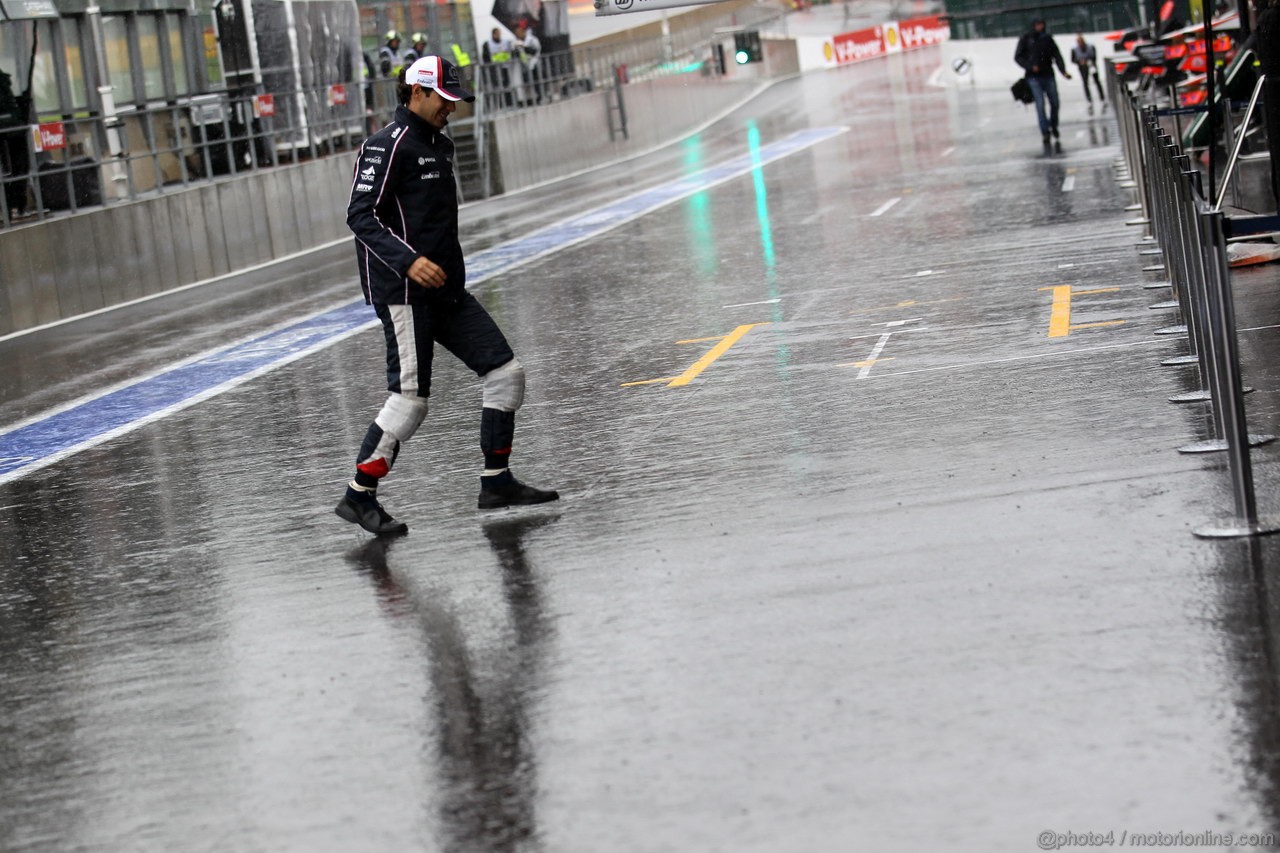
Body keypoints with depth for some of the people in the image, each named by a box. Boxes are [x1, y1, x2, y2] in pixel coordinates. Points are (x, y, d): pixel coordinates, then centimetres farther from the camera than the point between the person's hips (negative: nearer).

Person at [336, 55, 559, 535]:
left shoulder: (439, 145, 17)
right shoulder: (389, 145, -11)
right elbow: (361, 216, -18)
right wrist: (409, 261, -28)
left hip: (446, 289, 9)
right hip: (404, 293, -9)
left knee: (505, 372, 5)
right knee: (410, 398, -10)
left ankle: (496, 482, 12)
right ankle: (358, 497, 2)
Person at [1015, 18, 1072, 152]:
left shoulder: (1047, 38, 7)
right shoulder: (1026, 39, 0)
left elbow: (1057, 55, 2)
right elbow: (1018, 57, 1)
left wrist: (1063, 71, -11)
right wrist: (1030, 66, -14)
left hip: (1048, 75, 3)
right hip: (1034, 77, -3)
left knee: (1054, 103, 4)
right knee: (1040, 104, -11)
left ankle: (1054, 130, 23)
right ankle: (1046, 134, -10)